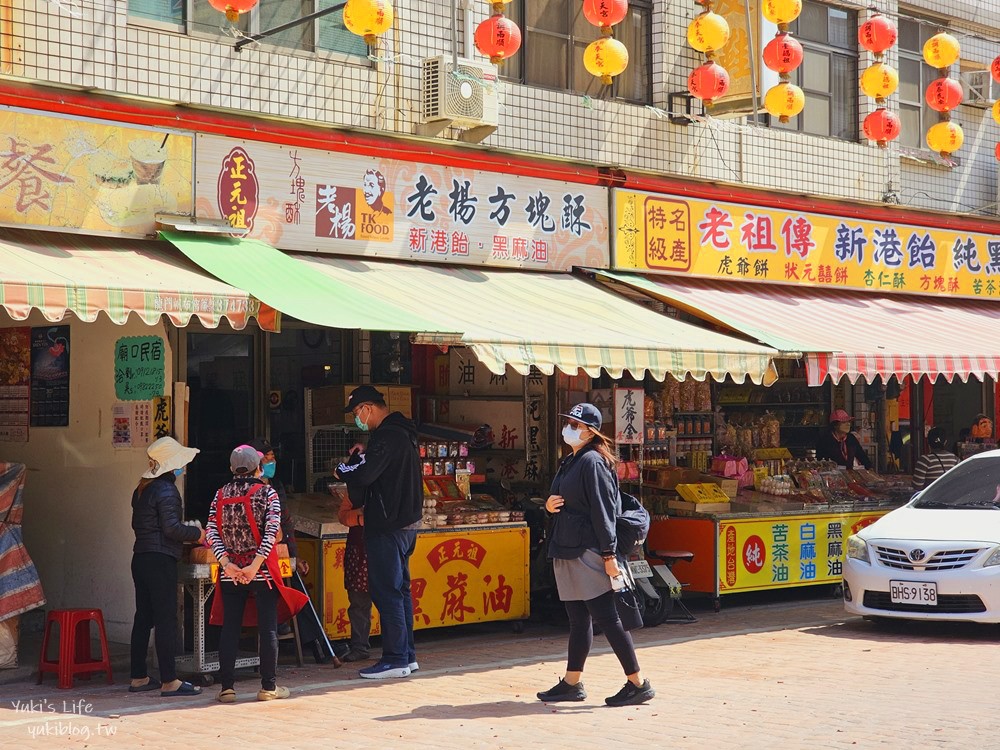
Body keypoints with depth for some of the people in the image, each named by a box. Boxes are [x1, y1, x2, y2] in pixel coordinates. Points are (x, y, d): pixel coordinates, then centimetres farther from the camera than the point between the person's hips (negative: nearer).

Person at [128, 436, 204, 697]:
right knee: (166, 619, -6)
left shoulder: (141, 489, 15)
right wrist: (197, 534, -4)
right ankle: (169, 681, -6)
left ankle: (138, 677, 18)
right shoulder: (166, 490, -12)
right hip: (160, 560, -9)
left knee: (143, 618, 13)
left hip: (140, 558, 9)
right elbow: (172, 527, -19)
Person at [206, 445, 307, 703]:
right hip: (262, 572, -3)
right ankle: (268, 686, 8)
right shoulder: (267, 493, -4)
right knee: (267, 628, 4)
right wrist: (255, 565, -17)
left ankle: (227, 687, 6)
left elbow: (212, 532, -3)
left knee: (230, 628, 7)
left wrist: (227, 563, -10)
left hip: (231, 573, 3)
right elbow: (271, 532, -15)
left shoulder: (220, 495, 6)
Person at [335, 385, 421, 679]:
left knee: (386, 591, -5)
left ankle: (395, 659, -2)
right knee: (400, 589, 14)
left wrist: (343, 469, -5)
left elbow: (363, 475, -24)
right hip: (406, 522, 10)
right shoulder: (402, 432, 15)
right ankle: (406, 655, 20)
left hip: (387, 526, -10)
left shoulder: (387, 436, -17)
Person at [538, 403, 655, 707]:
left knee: (606, 618, -7)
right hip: (567, 551, 10)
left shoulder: (592, 462, -12)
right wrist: (549, 504, 1)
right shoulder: (570, 462, 16)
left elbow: (603, 510, -17)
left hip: (587, 553, -10)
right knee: (578, 619, 13)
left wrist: (609, 554, -20)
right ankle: (572, 683, 19)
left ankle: (638, 684, -2)